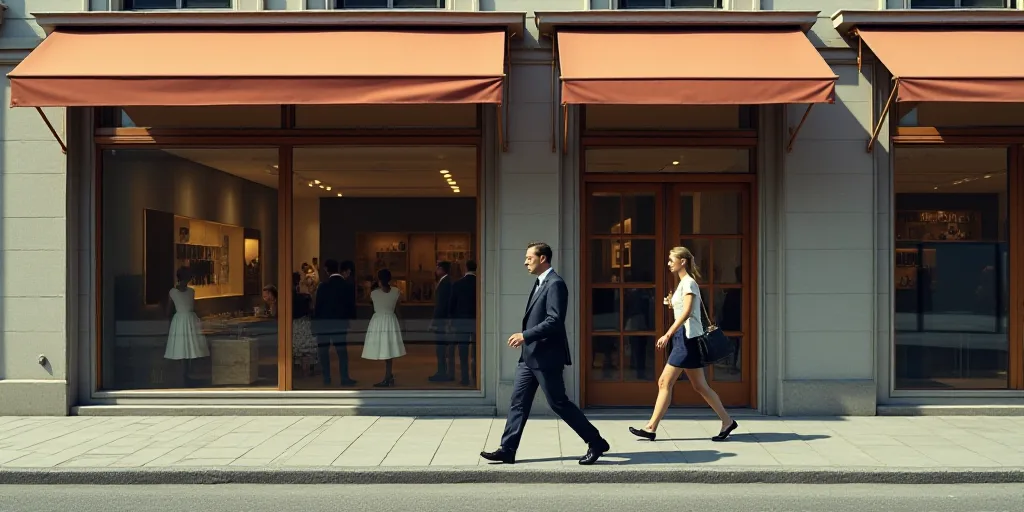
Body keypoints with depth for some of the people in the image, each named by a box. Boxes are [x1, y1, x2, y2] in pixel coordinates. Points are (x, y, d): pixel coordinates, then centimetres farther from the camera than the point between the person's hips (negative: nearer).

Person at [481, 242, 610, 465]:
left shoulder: (555, 284, -16)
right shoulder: (540, 283, 15)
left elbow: (555, 320, -24)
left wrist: (525, 335, -24)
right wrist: (525, 337, 13)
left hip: (546, 357, -10)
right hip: (530, 356, 10)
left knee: (559, 403, -2)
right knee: (518, 402, 8)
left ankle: (596, 443, 11)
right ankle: (507, 450, 12)